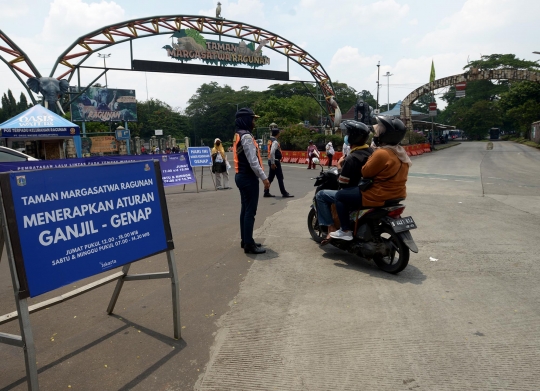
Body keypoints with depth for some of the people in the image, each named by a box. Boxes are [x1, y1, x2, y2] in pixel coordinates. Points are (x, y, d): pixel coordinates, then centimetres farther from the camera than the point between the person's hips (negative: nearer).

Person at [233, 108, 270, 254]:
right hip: (248, 177, -11)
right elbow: (253, 161, -22)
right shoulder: (246, 136, -16)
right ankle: (249, 244, -1)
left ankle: (245, 240, 23)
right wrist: (264, 177, -18)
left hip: (242, 176, 11)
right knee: (250, 211, -6)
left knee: (245, 209, 14)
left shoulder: (238, 135, 16)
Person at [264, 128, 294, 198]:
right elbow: (272, 153, -26)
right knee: (280, 177, -2)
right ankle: (284, 193, 4)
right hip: (275, 161, -10)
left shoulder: (270, 140, 13)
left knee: (271, 177, 13)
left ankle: (266, 192, 17)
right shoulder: (275, 142, -17)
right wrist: (272, 163, -23)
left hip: (272, 161, 10)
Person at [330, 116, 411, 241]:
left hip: (379, 197, -10)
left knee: (340, 196, 1)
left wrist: (370, 157, -1)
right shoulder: (401, 152, 7)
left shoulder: (382, 153, -23)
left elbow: (365, 172, -15)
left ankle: (346, 231, 3)